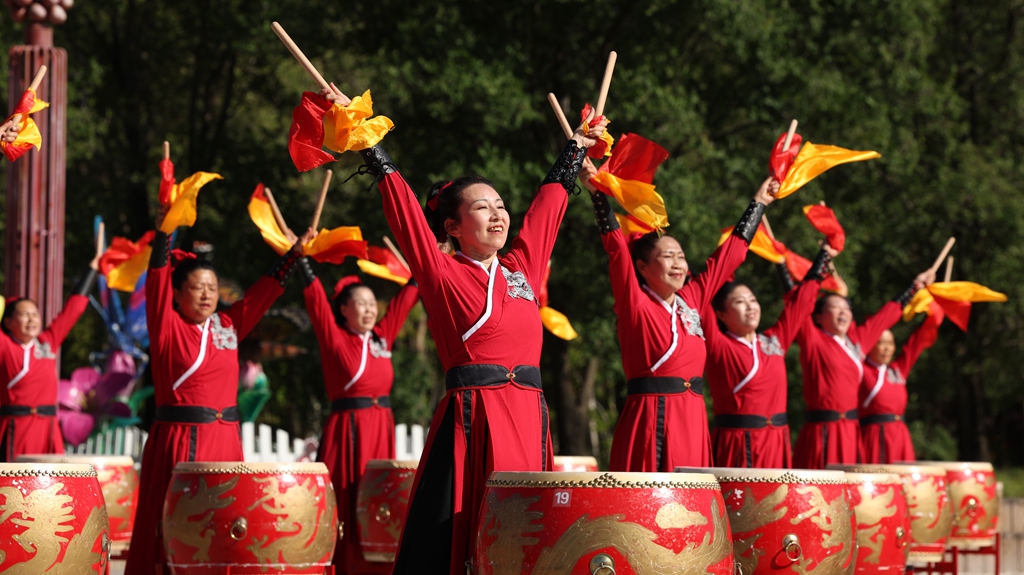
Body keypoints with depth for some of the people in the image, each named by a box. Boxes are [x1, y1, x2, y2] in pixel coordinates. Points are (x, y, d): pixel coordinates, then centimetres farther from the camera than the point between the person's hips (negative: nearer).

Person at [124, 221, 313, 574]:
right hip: (179, 439, -5)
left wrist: (296, 253, 13)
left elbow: (267, 289, 16)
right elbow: (157, 279, -12)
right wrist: (164, 230, -22)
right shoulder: (168, 327, -1)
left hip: (225, 438, 5)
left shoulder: (229, 326, 12)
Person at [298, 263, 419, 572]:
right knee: (347, 504, -5)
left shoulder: (382, 337, 12)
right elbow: (316, 298, -10)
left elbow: (405, 300, 17)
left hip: (381, 427, 5)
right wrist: (301, 258, -14)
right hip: (347, 428, -5)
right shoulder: (335, 339, -2)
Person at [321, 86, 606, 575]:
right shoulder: (443, 274, 0)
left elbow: (549, 203, 27)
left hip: (528, 419, 6)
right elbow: (403, 206, -4)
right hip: (471, 419, -6)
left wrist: (575, 149, 38)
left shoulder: (520, 270, 16)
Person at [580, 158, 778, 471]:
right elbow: (617, 248, -13)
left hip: (693, 421, 6)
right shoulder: (635, 304, -2)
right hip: (650, 420, -6)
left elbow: (728, 255, 24)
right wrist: (598, 193, -21)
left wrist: (758, 204, 32)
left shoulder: (691, 302, 14)